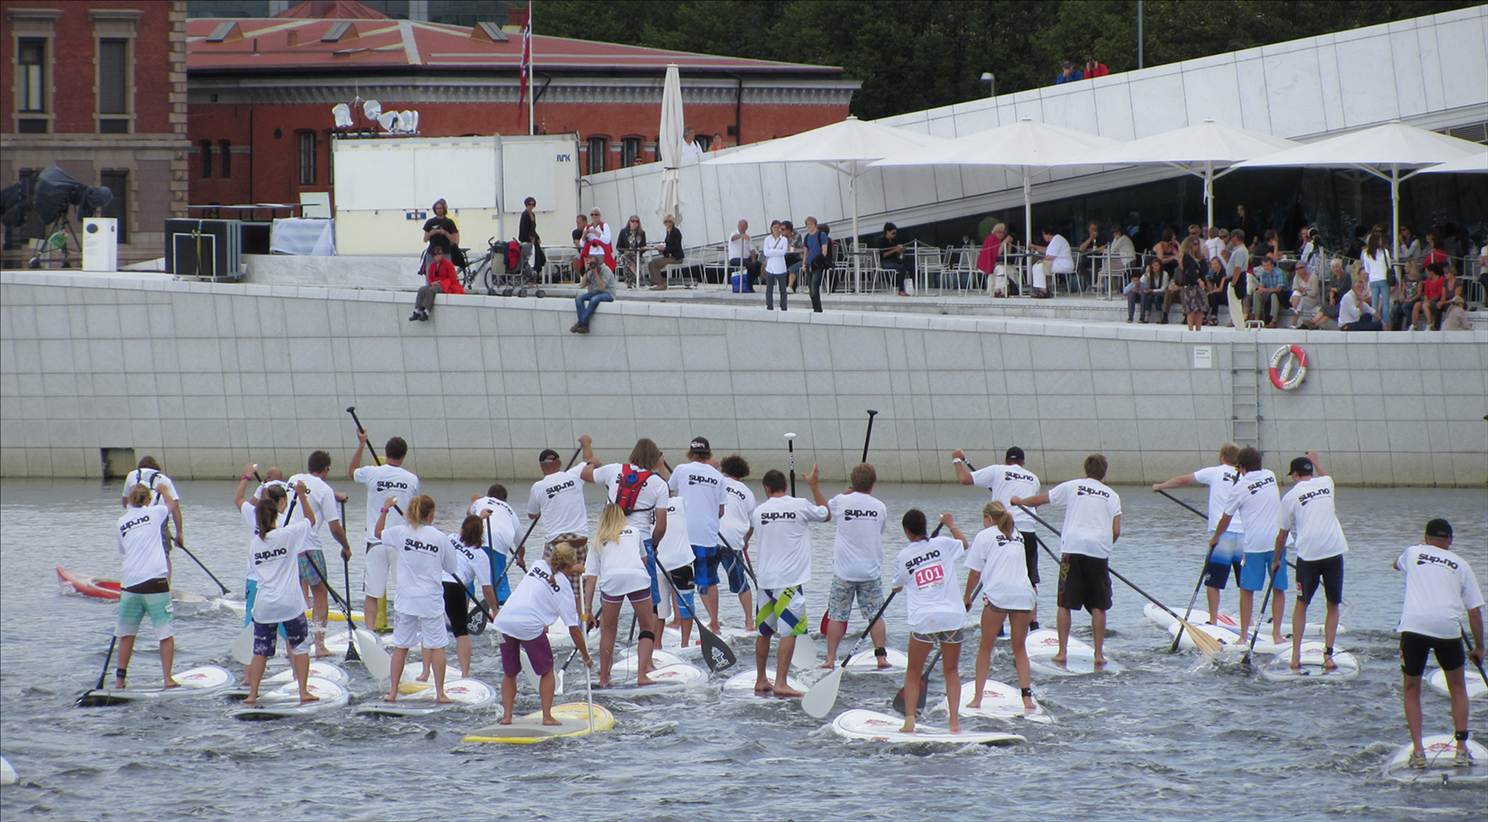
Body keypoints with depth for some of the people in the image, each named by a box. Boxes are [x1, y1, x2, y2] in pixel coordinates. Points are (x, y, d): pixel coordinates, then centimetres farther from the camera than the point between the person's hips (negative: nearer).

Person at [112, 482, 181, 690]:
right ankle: (168, 678, -3)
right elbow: (170, 504, 26)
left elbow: (122, 551, 17)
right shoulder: (154, 512, 3)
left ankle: (120, 678, 17)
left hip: (130, 582, 3)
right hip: (155, 581, -3)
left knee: (127, 634, 14)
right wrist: (163, 491, 44)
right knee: (166, 633, 1)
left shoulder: (121, 522, 9)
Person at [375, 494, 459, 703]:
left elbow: (378, 533, 17)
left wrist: (384, 510, 27)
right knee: (437, 646, 6)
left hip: (407, 600, 2)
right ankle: (440, 693, 5)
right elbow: (452, 568, 4)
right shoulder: (440, 537, -6)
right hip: (432, 601, -2)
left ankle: (392, 691, 13)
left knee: (400, 646, 10)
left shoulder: (401, 532, -3)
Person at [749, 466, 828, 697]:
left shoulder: (759, 511, 5)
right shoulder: (800, 506, -7)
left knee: (764, 631, 16)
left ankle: (761, 680, 23)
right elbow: (826, 514, 12)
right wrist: (815, 486, 21)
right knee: (789, 632, -7)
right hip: (791, 580, -5)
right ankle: (780, 683, -15)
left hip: (765, 580, 5)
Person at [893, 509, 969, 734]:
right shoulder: (943, 544, 3)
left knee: (913, 672, 13)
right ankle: (954, 721, 4)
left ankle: (909, 719, 1)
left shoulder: (902, 557, 2)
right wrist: (950, 524, 42)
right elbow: (964, 544, 26)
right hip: (953, 615, 1)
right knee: (951, 671, 13)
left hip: (923, 619, -1)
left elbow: (897, 587, 17)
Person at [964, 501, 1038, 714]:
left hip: (998, 595, -4)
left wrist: (967, 599, 16)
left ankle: (977, 698, 3)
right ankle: (1027, 697, 3)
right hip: (1024, 593, 4)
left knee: (986, 647, 6)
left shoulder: (984, 536, 6)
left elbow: (975, 573, 4)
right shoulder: (1017, 536, 22)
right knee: (1019, 647, 13)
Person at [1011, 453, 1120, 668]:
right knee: (1098, 606, 6)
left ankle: (1062, 652, 1)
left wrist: (1020, 501, 40)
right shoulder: (1112, 496, 10)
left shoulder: (1071, 487, 8)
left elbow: (1039, 500, 20)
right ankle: (1099, 654, 3)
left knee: (1065, 604, 5)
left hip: (1073, 548, -1)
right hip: (1099, 553, 1)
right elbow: (1116, 532, 3)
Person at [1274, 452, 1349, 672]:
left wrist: (1276, 559, 24)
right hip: (1334, 551, 2)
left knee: (1301, 604, 14)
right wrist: (1315, 460, 55)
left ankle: (1296, 655, 8)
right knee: (1333, 606, 11)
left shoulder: (1290, 497, 3)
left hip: (1308, 554, -2)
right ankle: (1328, 655, 2)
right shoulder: (1326, 483, 9)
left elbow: (1282, 534, 10)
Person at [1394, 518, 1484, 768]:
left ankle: (1417, 750, 7)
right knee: (1457, 687, 21)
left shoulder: (1413, 553, 17)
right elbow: (1474, 611, 13)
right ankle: (1462, 749, 15)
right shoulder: (1461, 564, 16)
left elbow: (1397, 564, 44)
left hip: (1414, 625, 0)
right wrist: (1478, 647, 22)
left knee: (1411, 689, 17)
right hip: (1448, 627, 0)